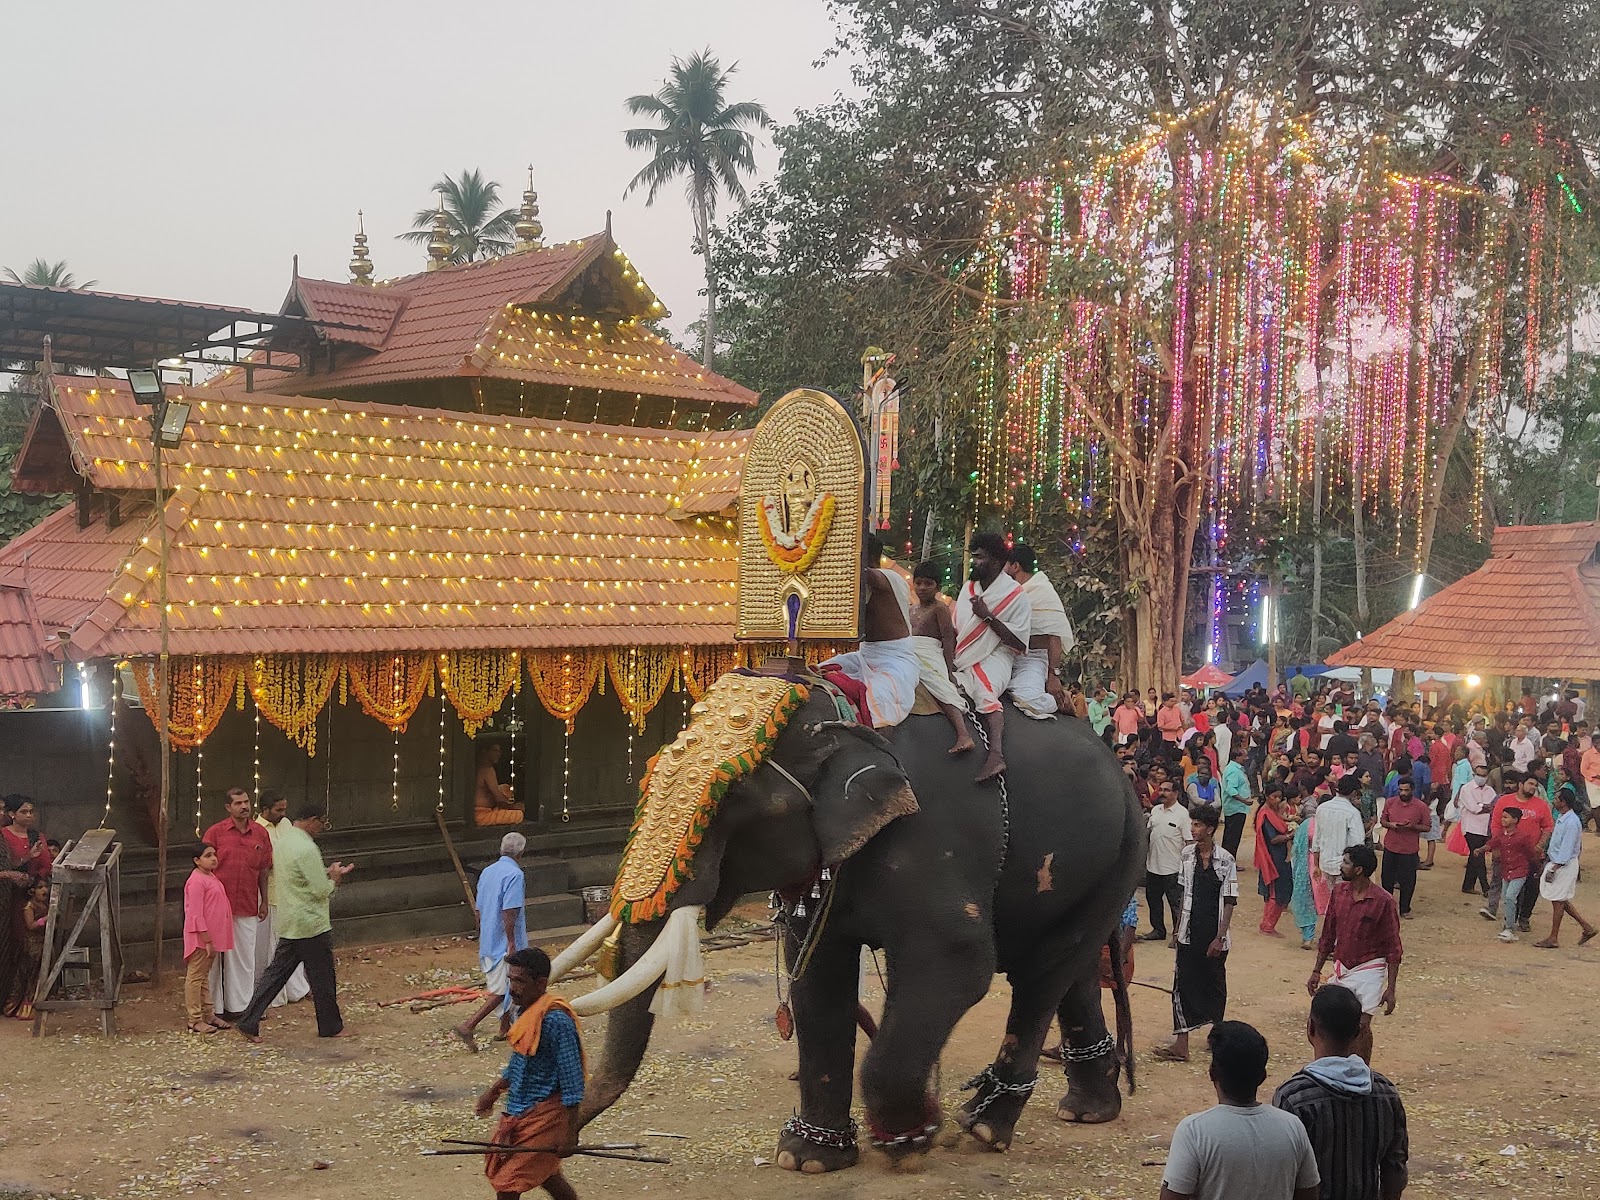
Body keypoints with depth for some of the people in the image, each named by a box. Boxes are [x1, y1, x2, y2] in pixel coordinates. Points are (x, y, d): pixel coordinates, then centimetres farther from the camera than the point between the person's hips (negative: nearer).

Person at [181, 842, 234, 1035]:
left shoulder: (211, 876, 11)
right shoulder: (196, 881, -19)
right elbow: (195, 915, -21)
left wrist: (213, 939, 16)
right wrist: (207, 940, -21)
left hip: (212, 936, 10)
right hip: (200, 938, -10)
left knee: (204, 976, 17)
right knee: (195, 977, 0)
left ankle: (208, 1015, 25)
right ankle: (195, 1020, 5)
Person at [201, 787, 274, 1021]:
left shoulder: (261, 834, 6)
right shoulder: (215, 833, -4)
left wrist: (264, 902, 13)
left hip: (247, 906, 3)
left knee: (244, 956, 9)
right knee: (216, 955, 2)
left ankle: (240, 1006, 19)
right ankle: (215, 1008, 10)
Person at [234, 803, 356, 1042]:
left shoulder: (284, 841, 9)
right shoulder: (307, 849, -22)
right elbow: (321, 890, -21)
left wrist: (328, 873, 12)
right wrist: (333, 879, -1)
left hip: (289, 924, 9)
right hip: (311, 924, -9)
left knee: (276, 972, 11)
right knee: (322, 977, 6)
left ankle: (248, 1022, 7)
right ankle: (331, 1026, 18)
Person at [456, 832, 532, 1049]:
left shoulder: (487, 872, 10)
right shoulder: (515, 874, -16)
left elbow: (479, 909, 14)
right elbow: (509, 912, -23)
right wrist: (512, 944, -21)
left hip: (487, 941, 9)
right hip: (505, 942, -9)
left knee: (499, 985, 21)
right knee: (503, 991, -5)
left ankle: (505, 1027, 31)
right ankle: (468, 1025, -14)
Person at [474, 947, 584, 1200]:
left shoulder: (556, 1020, -24)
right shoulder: (526, 1010, 4)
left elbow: (572, 1082, -22)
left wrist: (570, 1133, -21)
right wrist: (494, 1092, 26)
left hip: (543, 1117, -9)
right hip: (519, 1110, 9)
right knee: (544, 1173, 21)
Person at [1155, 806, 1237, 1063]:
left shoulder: (1225, 860, -11)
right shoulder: (1188, 854, 3)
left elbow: (1229, 901, -9)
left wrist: (1219, 937, -13)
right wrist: (1179, 926, 12)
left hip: (1214, 935, -3)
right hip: (1190, 933, 4)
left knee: (1215, 984, 12)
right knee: (1183, 985, -4)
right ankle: (1181, 1045, -7)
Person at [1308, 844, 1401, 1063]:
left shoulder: (1383, 902, -15)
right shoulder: (1339, 892, 2)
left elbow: (1393, 948, -10)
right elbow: (1328, 935, 11)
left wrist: (1390, 989, -12)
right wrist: (1316, 971, 12)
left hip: (1368, 971, -5)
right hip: (1341, 969, 5)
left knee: (1362, 1025, -6)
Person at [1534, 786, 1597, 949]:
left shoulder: (1572, 822, -21)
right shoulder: (1561, 818, 8)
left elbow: (1566, 849, -23)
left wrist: (1554, 869, -22)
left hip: (1565, 865, -10)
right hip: (1557, 862, 10)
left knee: (1558, 900, -1)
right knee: (1561, 900, 16)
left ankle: (1553, 938, 8)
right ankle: (1587, 928, 23)